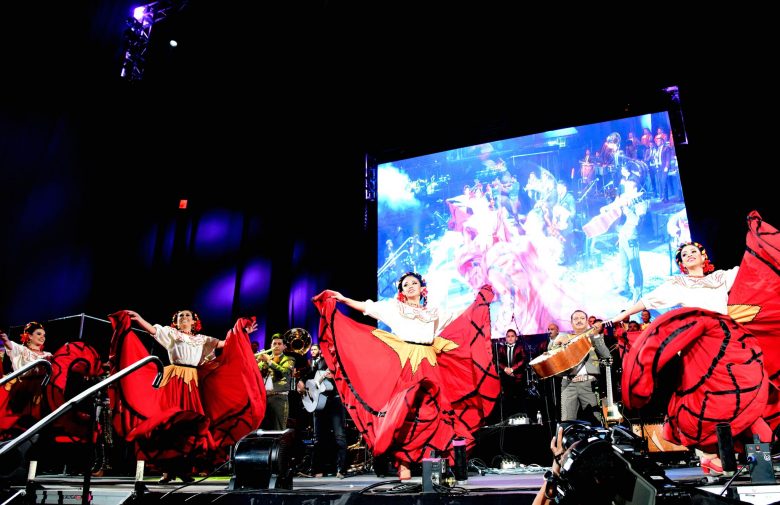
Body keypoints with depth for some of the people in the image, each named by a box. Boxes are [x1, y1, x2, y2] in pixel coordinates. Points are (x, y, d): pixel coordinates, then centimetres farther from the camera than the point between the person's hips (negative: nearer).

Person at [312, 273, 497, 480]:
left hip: (428, 365, 2)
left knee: (431, 410, -9)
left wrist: (479, 300, 29)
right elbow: (366, 307, 11)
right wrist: (342, 299, 3)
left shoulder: (433, 312, 22)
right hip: (403, 364, -2)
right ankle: (403, 463, -10)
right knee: (403, 409, -13)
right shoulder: (393, 307, 16)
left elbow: (460, 320, 28)